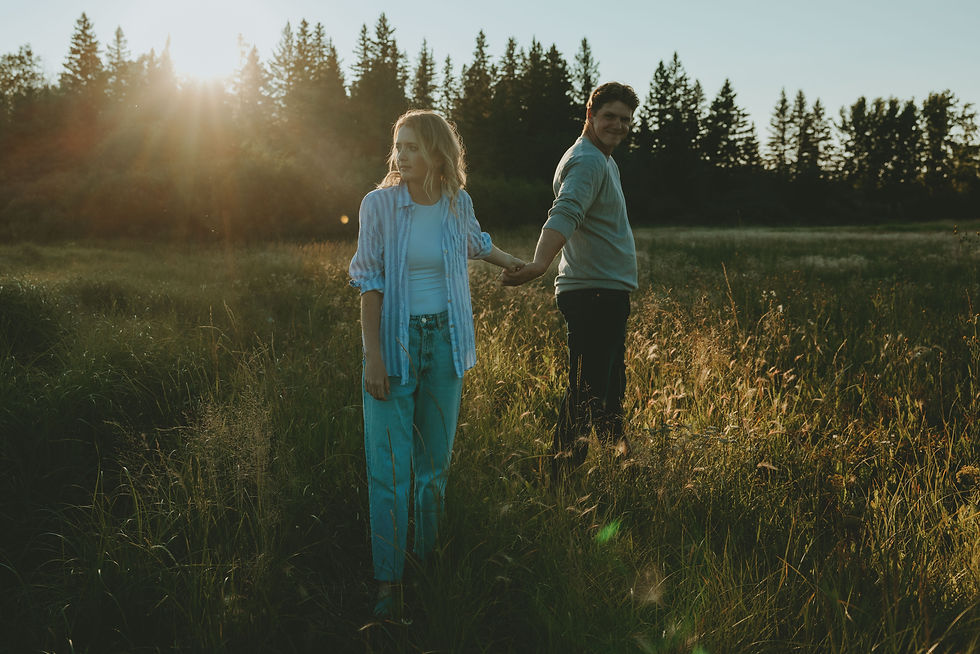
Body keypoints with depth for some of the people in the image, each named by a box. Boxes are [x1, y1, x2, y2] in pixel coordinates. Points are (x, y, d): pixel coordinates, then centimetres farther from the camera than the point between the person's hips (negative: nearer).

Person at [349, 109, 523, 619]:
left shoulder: (457, 203, 2)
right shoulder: (379, 204, -7)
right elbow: (369, 283, -8)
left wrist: (512, 263, 42)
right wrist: (373, 357, -14)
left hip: (444, 339, 3)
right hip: (393, 340, -3)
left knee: (435, 460, 10)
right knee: (390, 467, -6)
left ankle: (430, 564, 23)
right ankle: (388, 583, 3)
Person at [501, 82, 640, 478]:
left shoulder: (604, 160, 19)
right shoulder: (587, 162, -15)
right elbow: (564, 214, -34)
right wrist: (540, 264, -50)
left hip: (606, 295, 11)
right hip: (595, 294, -11)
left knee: (609, 387, 21)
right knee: (587, 394, -9)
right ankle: (563, 477, -4)